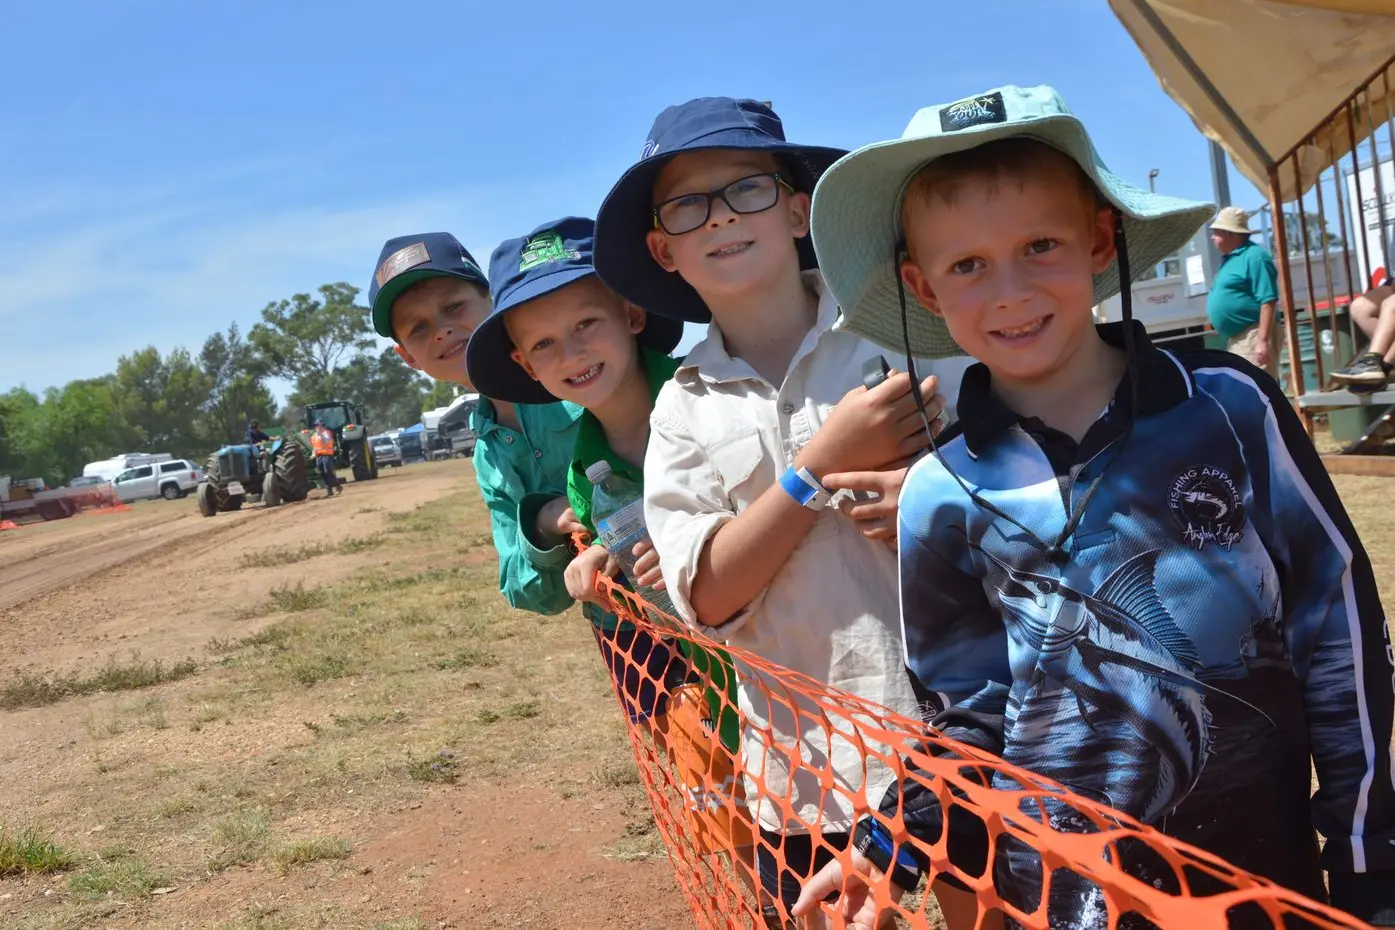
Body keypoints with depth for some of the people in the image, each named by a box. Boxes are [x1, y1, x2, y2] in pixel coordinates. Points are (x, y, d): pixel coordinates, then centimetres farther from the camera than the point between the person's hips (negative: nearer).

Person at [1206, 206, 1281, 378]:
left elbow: (1268, 301, -20)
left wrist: (1263, 340, -26)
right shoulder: (1229, 259, 17)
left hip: (1253, 337, -10)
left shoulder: (1254, 256, -13)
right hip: (1236, 339, 10)